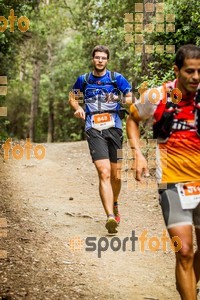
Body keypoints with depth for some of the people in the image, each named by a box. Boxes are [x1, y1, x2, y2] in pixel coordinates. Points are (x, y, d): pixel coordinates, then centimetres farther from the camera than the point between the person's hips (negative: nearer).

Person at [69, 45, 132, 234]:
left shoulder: (116, 78, 6)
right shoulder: (84, 80, 11)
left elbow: (131, 98, 5)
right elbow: (72, 98, 24)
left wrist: (121, 99, -17)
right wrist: (78, 108, 3)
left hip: (114, 128, 1)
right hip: (94, 131, -1)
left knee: (116, 176, 10)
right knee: (104, 173, -17)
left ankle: (114, 204, 40)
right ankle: (110, 217, -27)